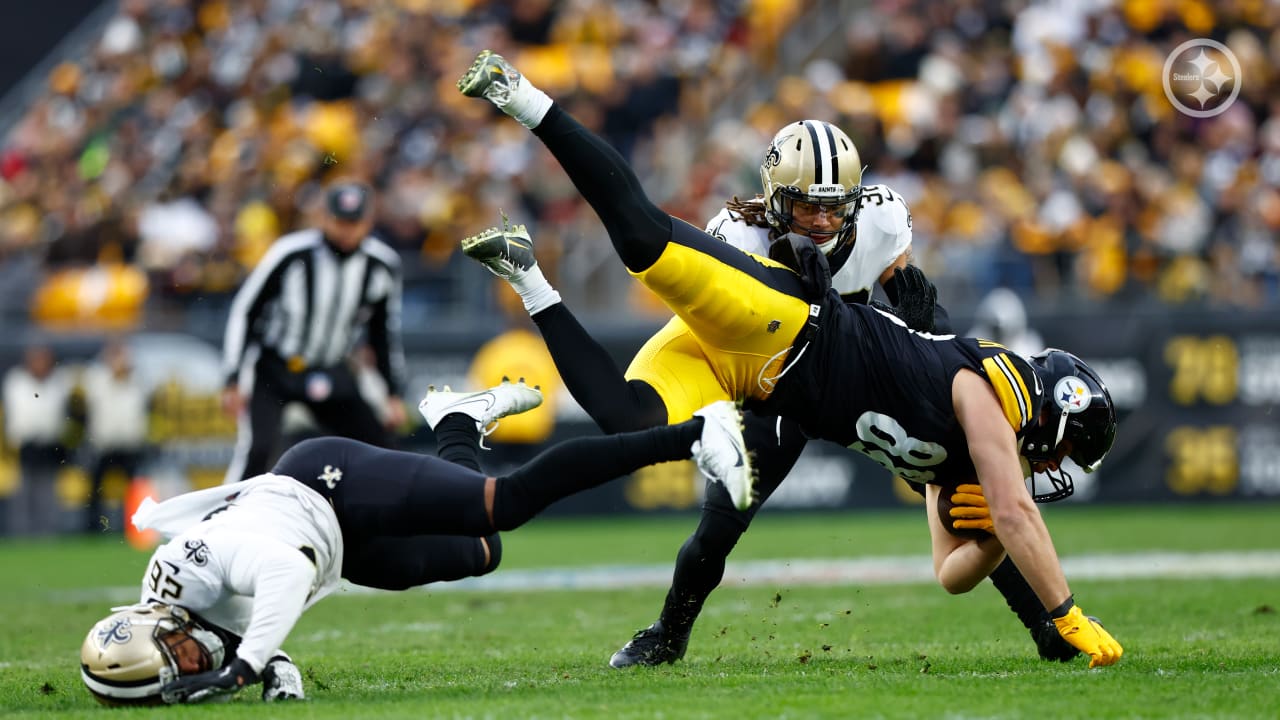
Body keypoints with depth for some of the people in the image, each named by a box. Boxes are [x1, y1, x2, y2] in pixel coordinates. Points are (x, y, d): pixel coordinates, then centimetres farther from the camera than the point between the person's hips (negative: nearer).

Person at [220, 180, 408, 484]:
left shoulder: (382, 264, -6)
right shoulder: (291, 254, -20)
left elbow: (384, 331, 9)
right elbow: (244, 311, -11)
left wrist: (394, 394, 8)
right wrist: (233, 381, -12)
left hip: (331, 375, 5)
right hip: (272, 368, -5)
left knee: (380, 446, 0)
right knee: (257, 448, -24)